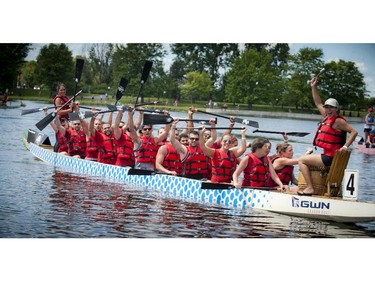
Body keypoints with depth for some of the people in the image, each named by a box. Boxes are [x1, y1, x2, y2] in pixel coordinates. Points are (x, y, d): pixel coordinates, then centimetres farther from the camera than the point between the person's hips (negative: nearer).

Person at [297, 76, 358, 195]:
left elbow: (354, 132, -18)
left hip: (331, 158, -10)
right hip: (328, 155, 10)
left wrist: (345, 146, -26)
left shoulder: (338, 121, -13)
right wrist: (313, 87, 20)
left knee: (302, 160, -10)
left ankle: (310, 188, -15)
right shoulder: (327, 117, 12)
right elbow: (318, 103, 22)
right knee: (305, 160, 29)